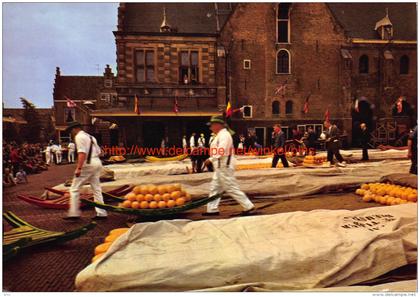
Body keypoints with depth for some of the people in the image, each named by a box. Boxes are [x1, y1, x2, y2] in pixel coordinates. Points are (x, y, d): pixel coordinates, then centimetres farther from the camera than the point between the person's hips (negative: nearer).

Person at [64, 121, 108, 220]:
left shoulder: (79, 136, -5)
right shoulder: (90, 136, 22)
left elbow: (82, 153, -18)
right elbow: (98, 151, 20)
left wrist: (78, 168, -23)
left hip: (87, 164, -9)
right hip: (97, 163, 9)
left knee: (75, 189, 1)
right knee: (96, 189, 11)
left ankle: (74, 213, 1)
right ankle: (101, 213, 13)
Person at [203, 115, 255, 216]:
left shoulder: (224, 135, -14)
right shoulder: (220, 135, 18)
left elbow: (221, 152, -24)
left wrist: (210, 159, -19)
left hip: (224, 167, -11)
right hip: (220, 167, 11)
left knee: (232, 188, -6)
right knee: (214, 188, 12)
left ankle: (248, 207, 3)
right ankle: (212, 209, 19)